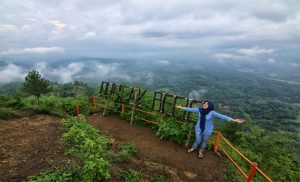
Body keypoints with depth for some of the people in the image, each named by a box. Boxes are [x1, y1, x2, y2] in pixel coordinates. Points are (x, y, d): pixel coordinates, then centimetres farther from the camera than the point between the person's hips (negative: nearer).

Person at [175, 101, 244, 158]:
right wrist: (181, 107, -1)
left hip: (207, 131, -1)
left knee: (204, 141, 24)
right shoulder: (199, 110, -19)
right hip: (199, 129, 1)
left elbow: (222, 116, -27)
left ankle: (201, 151, 55)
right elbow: (190, 109, -8)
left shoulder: (212, 112, -25)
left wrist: (234, 120, -32)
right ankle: (194, 147, 55)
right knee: (198, 141, 20)